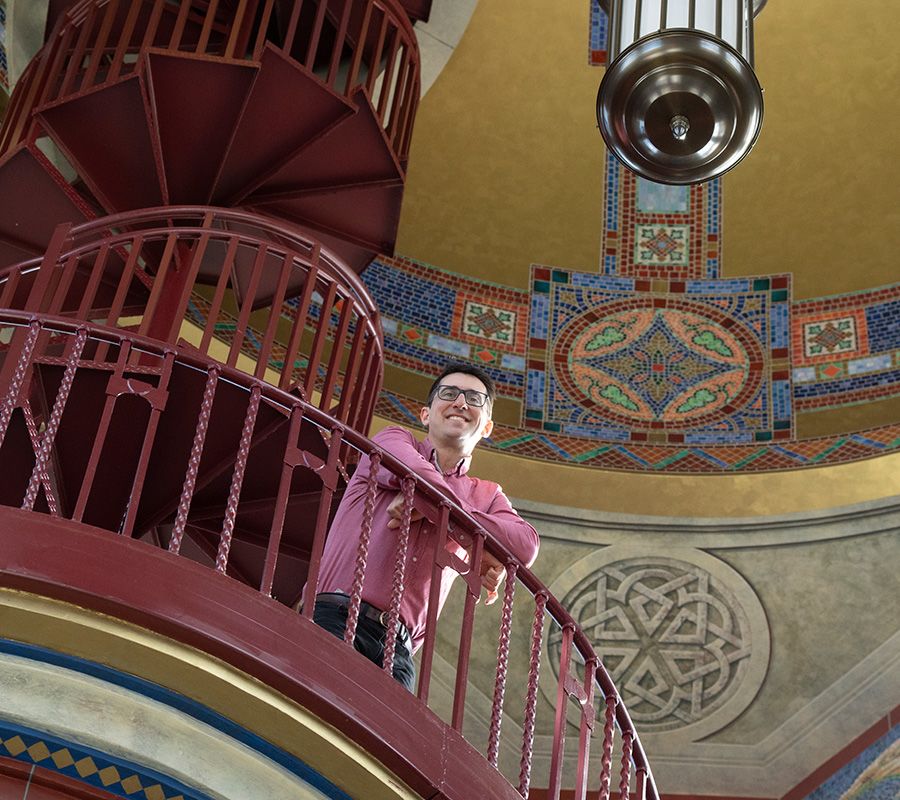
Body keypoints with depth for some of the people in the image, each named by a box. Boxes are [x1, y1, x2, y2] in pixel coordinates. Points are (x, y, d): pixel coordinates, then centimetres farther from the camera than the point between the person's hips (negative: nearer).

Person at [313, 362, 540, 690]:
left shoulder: (487, 496, 26)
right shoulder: (393, 440, 19)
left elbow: (525, 547, 3)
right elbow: (417, 473, -7)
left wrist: (426, 506, -6)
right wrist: (483, 551, -6)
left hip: (397, 647, 3)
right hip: (335, 619, -3)